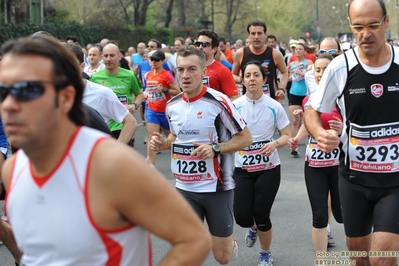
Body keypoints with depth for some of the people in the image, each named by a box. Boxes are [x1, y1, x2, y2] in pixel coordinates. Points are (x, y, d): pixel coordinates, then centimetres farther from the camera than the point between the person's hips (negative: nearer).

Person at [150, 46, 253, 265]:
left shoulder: (218, 101, -15)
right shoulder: (172, 106, 1)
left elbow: (245, 138, -9)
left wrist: (215, 149, -24)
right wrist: (163, 144, -2)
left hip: (216, 187, -4)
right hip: (185, 188, 4)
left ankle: (233, 244, 42)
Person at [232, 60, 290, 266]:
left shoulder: (274, 107, -7)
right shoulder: (235, 106, -5)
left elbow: (287, 136, -1)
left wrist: (274, 144, -21)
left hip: (269, 168, -1)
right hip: (242, 168, 1)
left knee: (261, 215, -4)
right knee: (242, 217, -7)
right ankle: (253, 228, 34)